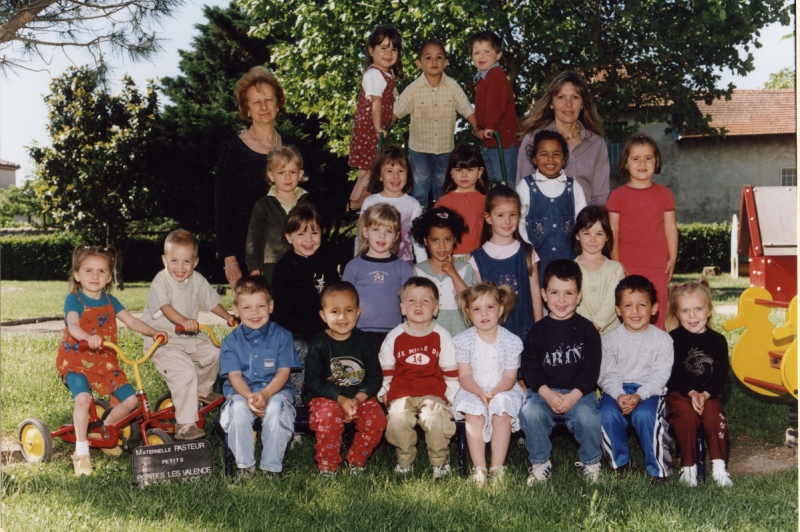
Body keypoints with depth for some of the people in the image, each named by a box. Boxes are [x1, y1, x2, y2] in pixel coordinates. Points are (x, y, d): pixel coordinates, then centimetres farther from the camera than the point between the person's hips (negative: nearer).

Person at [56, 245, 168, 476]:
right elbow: (73, 326, -28)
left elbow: (132, 321, 3)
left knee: (131, 399, -3)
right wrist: (88, 337, -49)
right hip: (76, 360, -5)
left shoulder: (110, 301, 7)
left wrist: (154, 332, -13)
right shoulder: (74, 300, -10)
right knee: (83, 398, -31)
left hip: (105, 361, 6)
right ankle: (81, 452, -16)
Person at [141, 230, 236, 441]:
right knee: (185, 371, -23)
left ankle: (202, 390, 31)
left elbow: (211, 301, 17)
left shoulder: (197, 280, 4)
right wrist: (183, 321, -52)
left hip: (190, 338, 7)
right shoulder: (160, 281, -18)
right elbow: (165, 307, -36)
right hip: (163, 341, -7)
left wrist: (228, 317, 7)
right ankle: (184, 425, -16)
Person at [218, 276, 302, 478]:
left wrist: (265, 394, -24)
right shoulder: (231, 341, 5)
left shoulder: (282, 336, 2)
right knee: (238, 407, -32)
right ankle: (245, 465, -15)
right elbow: (234, 375, -3)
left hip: (276, 390, -1)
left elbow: (283, 372, -6)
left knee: (275, 408, -34)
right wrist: (249, 396, -24)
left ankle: (271, 467, -19)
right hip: (241, 392, 1)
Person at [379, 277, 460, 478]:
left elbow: (451, 372, 8)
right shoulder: (394, 337, 5)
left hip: (433, 393, -1)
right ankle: (404, 462, -1)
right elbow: (385, 370, 13)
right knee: (398, 419, -27)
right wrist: (384, 393, 6)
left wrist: (450, 395, 1)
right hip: (402, 392, 1)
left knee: (435, 418, -29)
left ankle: (439, 462, -3)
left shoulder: (442, 337, 4)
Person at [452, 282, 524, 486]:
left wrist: (494, 393, -24)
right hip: (473, 392, 0)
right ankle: (479, 467, -27)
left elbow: (509, 377, -5)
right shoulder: (463, 340, -1)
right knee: (474, 413, -30)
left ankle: (497, 467, -24)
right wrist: (480, 393, -24)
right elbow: (464, 376, -5)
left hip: (503, 391, 0)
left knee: (502, 413, -30)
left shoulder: (511, 341, -2)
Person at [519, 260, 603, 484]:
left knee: (588, 417, -30)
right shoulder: (538, 330, 5)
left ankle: (591, 462, 0)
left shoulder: (587, 330, 2)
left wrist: (573, 396, -16)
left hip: (580, 392, -1)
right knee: (530, 413, -28)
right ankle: (540, 463, -5)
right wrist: (547, 393, -14)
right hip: (544, 391, 1)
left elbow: (591, 369, -2)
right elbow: (529, 367, 1)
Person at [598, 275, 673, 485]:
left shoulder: (662, 339, -1)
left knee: (645, 414, -32)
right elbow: (607, 375, -2)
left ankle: (658, 468, -13)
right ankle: (620, 462, -4)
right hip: (618, 390, 2)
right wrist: (619, 395, -22)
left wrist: (639, 396, -22)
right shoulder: (610, 339, 2)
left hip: (649, 391, -1)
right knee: (607, 413, -29)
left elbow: (660, 376, -7)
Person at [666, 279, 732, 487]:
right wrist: (691, 393, -21)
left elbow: (721, 375, -2)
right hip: (679, 393, -1)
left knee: (713, 414, -27)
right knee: (686, 415, -29)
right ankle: (688, 466, -17)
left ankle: (718, 466, -17)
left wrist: (705, 394, -18)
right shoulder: (673, 339, 0)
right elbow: (673, 373, -7)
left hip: (709, 393, 2)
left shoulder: (717, 340, 5)